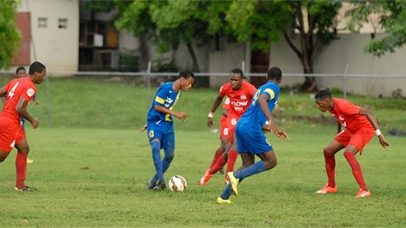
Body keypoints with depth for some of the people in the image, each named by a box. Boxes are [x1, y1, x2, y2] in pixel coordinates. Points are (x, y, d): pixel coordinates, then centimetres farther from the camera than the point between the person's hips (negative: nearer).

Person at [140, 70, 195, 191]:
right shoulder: (166, 87, -15)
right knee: (156, 146, -28)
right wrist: (176, 114, -17)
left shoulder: (178, 93, 10)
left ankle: (155, 180, 13)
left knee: (170, 154, 0)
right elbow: (157, 107, -16)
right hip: (155, 123, -8)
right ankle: (161, 181, -32)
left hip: (167, 125, 8)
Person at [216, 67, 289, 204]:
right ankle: (236, 175, -14)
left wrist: (275, 131, 35)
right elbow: (261, 100, -23)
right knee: (271, 162, 0)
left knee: (248, 165, 14)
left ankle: (224, 197, 8)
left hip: (241, 125, 9)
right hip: (252, 129, -9)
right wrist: (271, 120, -33)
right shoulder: (274, 87, 1)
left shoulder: (261, 88, 27)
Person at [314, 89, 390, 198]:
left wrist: (379, 134, -39)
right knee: (328, 151, 7)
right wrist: (338, 133, 28)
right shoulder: (331, 106, -4)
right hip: (350, 130, 9)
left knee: (348, 153, -30)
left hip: (364, 129, -9)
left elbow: (368, 113, -35)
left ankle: (364, 190, -32)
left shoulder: (342, 105, -31)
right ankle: (331, 186, 24)